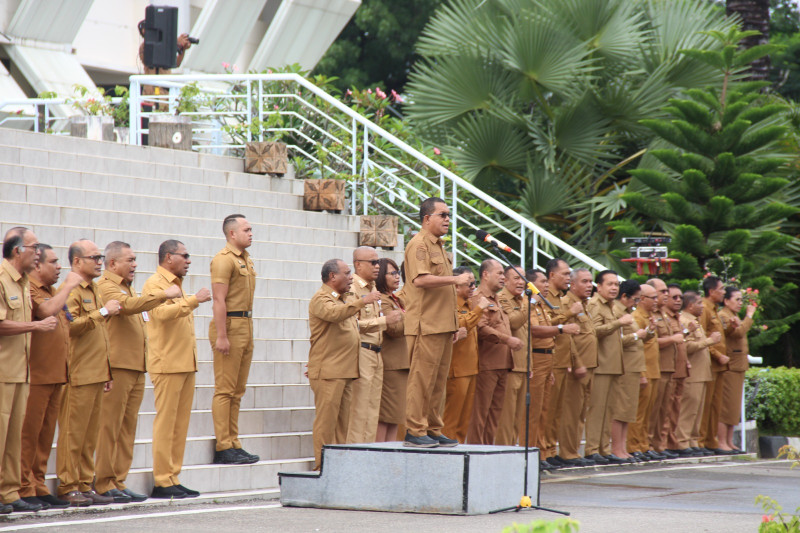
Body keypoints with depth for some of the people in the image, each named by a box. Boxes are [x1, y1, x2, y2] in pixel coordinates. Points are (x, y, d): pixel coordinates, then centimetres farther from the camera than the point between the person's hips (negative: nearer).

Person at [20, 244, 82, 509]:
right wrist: (68, 286, -13)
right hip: (35, 375, -9)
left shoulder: (52, 291, 21)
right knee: (29, 432, -6)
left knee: (46, 433, 11)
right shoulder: (29, 289, -10)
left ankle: (38, 488, 15)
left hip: (55, 375, 9)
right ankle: (24, 490, -4)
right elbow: (47, 310, -28)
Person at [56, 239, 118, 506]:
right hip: (78, 375, -9)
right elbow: (71, 325, -23)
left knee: (90, 433, 9)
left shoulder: (94, 290, 21)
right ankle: (68, 487, -3)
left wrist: (107, 372, 24)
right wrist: (103, 312, -18)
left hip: (96, 373, 9)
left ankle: (85, 485, 13)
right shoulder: (70, 290, -8)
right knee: (73, 431, -6)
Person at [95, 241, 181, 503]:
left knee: (128, 427, 8)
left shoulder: (128, 287, 25)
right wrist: (163, 295, -22)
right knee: (110, 425, -8)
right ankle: (104, 485, -6)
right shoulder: (105, 287, -7)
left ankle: (118, 482, 11)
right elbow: (128, 305, -25)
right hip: (117, 366, -9)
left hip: (136, 367, 9)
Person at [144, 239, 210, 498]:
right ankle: (162, 482, -10)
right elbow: (162, 312, -25)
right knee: (165, 422, -10)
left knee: (180, 423, 7)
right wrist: (194, 300, -25)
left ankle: (173, 479, 9)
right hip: (167, 363, -9)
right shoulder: (155, 283, -6)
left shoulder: (176, 285, 23)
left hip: (185, 364, 9)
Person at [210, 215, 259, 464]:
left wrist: (248, 330, 16)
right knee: (225, 389, -7)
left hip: (246, 325, 9)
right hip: (230, 325, -9)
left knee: (237, 390, 10)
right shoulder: (224, 259, -10)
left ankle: (234, 445, 14)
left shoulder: (245, 259, 18)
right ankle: (224, 448, -7)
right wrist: (221, 335, -22)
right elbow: (219, 300, -16)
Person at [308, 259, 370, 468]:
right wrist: (362, 301, -36)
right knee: (326, 419, -10)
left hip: (345, 371, 9)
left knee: (344, 420, 7)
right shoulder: (321, 298, -8)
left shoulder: (342, 300, 23)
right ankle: (323, 466, -9)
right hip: (327, 371, -9)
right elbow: (334, 313, -29)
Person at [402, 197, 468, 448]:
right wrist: (455, 279, -19)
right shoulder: (418, 245, -8)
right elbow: (420, 279, -23)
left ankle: (433, 430, 15)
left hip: (443, 325, 10)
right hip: (426, 325, -10)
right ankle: (415, 431, -7)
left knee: (438, 380, 10)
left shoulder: (439, 247, 22)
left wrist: (453, 324, 23)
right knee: (422, 378, -9)